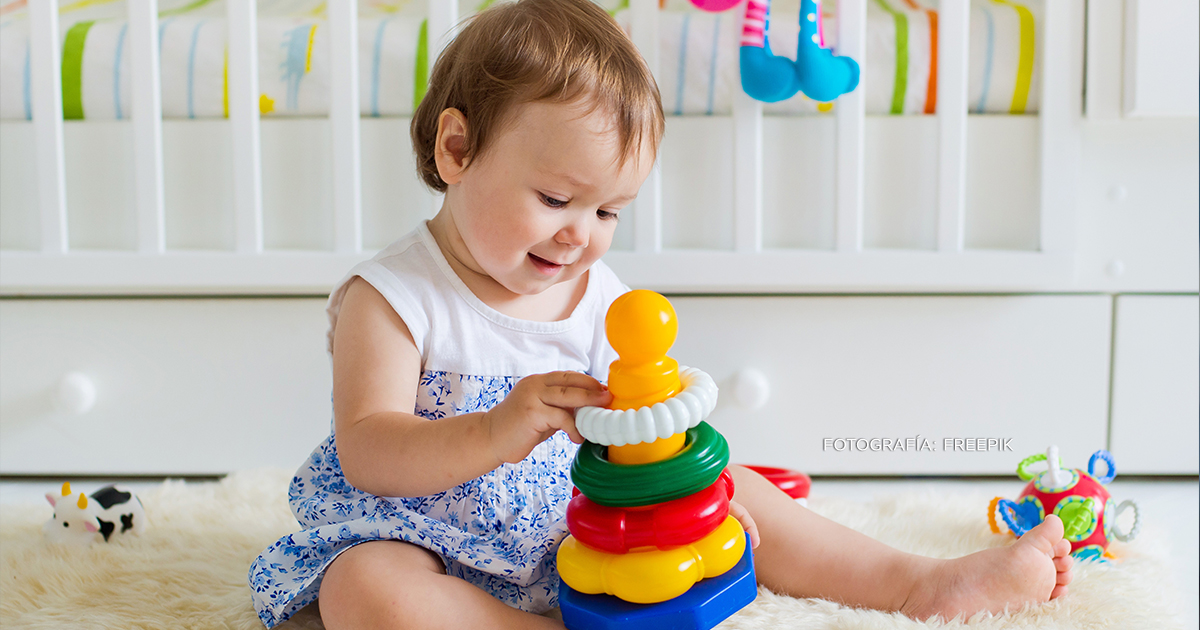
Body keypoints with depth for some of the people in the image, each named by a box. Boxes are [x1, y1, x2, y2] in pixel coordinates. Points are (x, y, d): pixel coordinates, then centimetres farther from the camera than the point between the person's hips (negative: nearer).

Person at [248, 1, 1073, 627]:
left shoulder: (601, 299, 2)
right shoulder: (391, 298, -15)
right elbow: (366, 451, -24)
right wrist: (497, 432, -41)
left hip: (583, 533, 5)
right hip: (437, 537, -4)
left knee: (725, 487, -2)